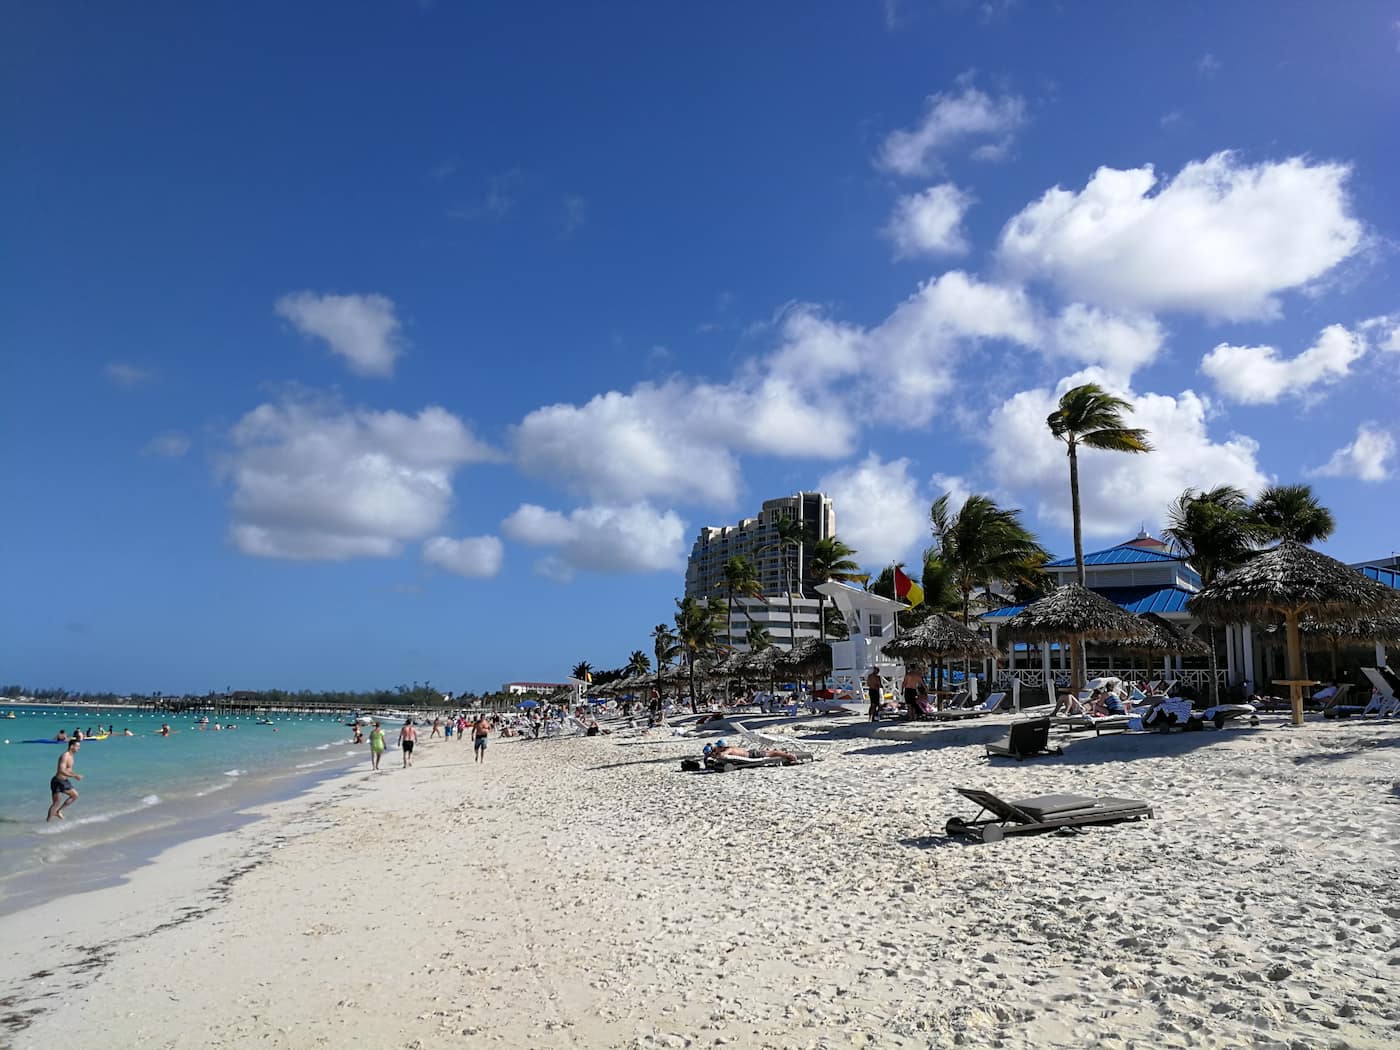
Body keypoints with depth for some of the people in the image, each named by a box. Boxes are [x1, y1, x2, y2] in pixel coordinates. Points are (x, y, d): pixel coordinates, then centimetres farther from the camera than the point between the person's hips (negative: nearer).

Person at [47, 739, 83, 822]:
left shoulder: (71, 756, 9)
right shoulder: (65, 756, -22)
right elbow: (61, 771, -31)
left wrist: (76, 775, 7)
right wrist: (74, 776, -31)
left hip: (64, 781, 9)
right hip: (57, 782, -9)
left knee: (75, 795, 12)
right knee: (56, 803, -3)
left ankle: (58, 811, 20)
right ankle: (47, 821, 9)